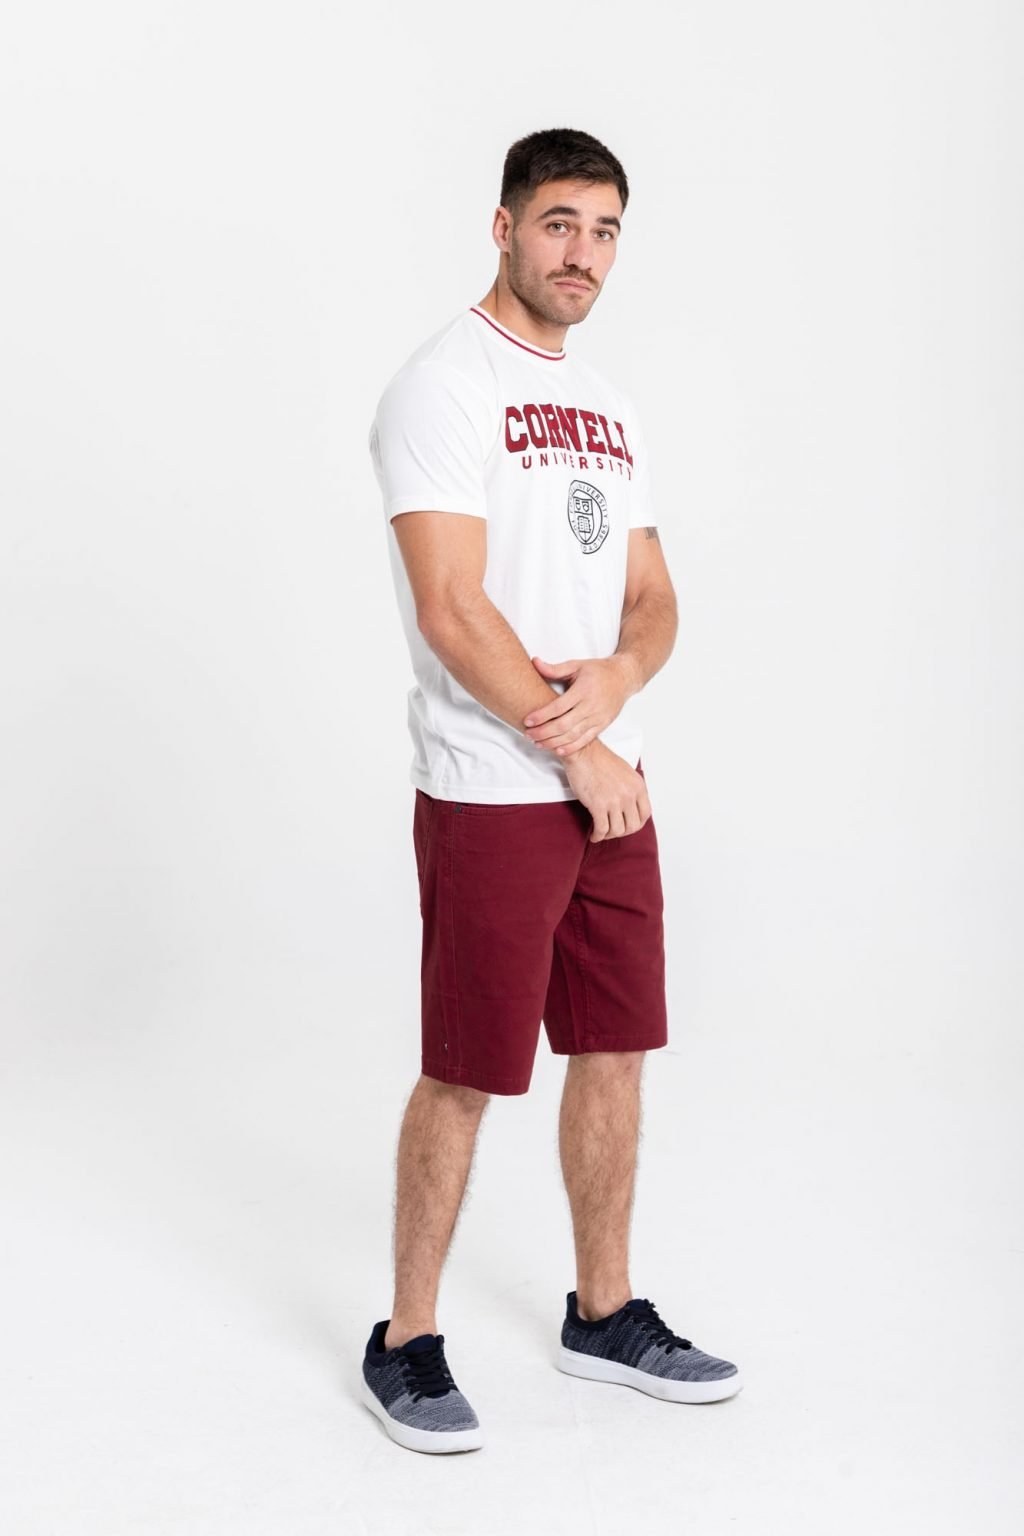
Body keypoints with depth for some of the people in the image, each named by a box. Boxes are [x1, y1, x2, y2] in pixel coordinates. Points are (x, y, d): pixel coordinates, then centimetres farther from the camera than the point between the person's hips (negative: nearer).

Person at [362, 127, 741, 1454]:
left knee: (615, 1052, 14)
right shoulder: (443, 387, -10)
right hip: (491, 795, -8)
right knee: (464, 1076, 0)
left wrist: (616, 679, -10)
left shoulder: (606, 406, 15)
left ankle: (604, 1314, 29)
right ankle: (406, 1345, 16)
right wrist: (574, 755, -14)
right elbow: (452, 611, -19)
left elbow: (653, 598, 14)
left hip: (610, 782, 8)